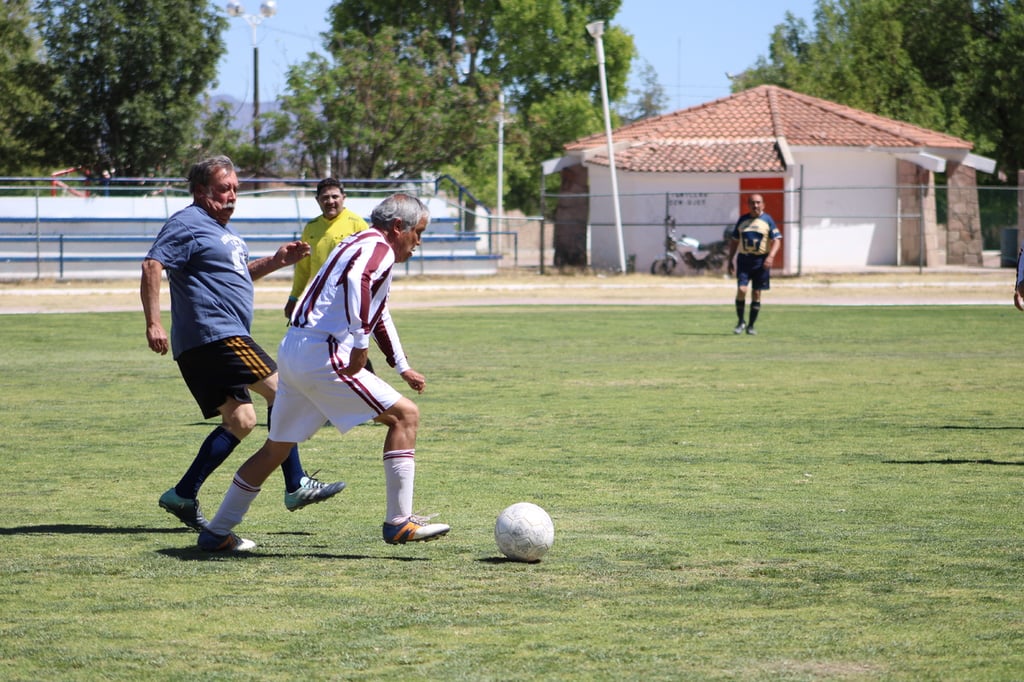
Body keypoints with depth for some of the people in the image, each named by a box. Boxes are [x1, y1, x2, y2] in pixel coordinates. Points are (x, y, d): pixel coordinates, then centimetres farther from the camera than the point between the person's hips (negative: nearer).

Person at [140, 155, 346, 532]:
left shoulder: (222, 228, 23)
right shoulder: (188, 224, -8)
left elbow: (237, 274, 36)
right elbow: (152, 265, -17)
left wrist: (276, 261, 18)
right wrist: (153, 323, -26)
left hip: (220, 340, 11)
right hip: (212, 334, -11)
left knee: (240, 421, 8)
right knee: (280, 388, -11)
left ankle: (184, 495, 6)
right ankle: (296, 485, -10)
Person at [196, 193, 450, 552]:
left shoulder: (361, 245, 25)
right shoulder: (378, 248, -7)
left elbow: (378, 313, 37)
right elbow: (357, 282, -30)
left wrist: (402, 367, 42)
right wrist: (360, 347, -26)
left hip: (293, 352, 10)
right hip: (323, 356, -10)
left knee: (277, 447, 19)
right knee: (404, 415, -7)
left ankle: (217, 532, 24)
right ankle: (399, 522, -11)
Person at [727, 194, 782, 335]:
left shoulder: (767, 220, 1)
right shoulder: (742, 220, 10)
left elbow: (776, 240, -5)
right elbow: (734, 241, 16)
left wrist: (771, 256, -21)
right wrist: (730, 260, 10)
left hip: (761, 260, -1)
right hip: (744, 259, 1)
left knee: (756, 294, 3)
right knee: (741, 289, -13)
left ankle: (751, 325, 12)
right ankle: (741, 322, 1)